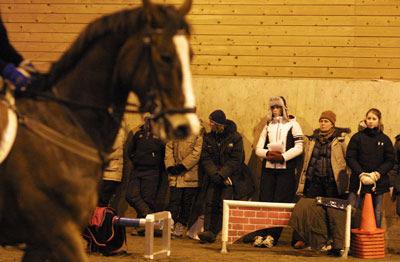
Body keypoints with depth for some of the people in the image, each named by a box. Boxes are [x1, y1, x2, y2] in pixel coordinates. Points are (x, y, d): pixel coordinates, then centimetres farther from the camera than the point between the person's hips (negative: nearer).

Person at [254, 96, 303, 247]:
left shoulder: (293, 125, 5)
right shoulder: (268, 127, 18)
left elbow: (298, 147, -4)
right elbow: (258, 149, 11)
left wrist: (283, 156, -16)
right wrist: (268, 153, -10)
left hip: (286, 170, -4)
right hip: (268, 168, 4)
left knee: (280, 203, -6)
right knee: (265, 201, -2)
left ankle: (271, 236, -6)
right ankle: (261, 234, -3)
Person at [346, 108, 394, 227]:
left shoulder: (385, 139, 7)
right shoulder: (357, 137, 4)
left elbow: (390, 160, 4)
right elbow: (350, 158, -2)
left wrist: (378, 173, -12)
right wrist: (361, 174, -14)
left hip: (378, 182, 1)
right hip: (358, 181, -1)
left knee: (377, 213, 5)